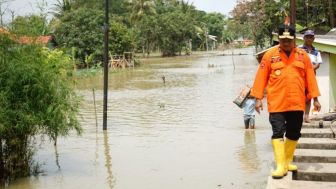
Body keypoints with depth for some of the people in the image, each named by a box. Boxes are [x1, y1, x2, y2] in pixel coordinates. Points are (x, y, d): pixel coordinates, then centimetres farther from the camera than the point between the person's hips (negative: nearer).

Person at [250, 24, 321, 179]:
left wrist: (315, 98, 7)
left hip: (297, 103, 3)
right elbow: (261, 77, 0)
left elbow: (310, 77, 8)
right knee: (278, 133, -7)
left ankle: (288, 162, 26)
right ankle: (280, 166, -3)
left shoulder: (302, 55, 6)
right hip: (276, 103, -3)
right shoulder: (270, 55, 0)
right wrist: (258, 98, -4)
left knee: (294, 134, 10)